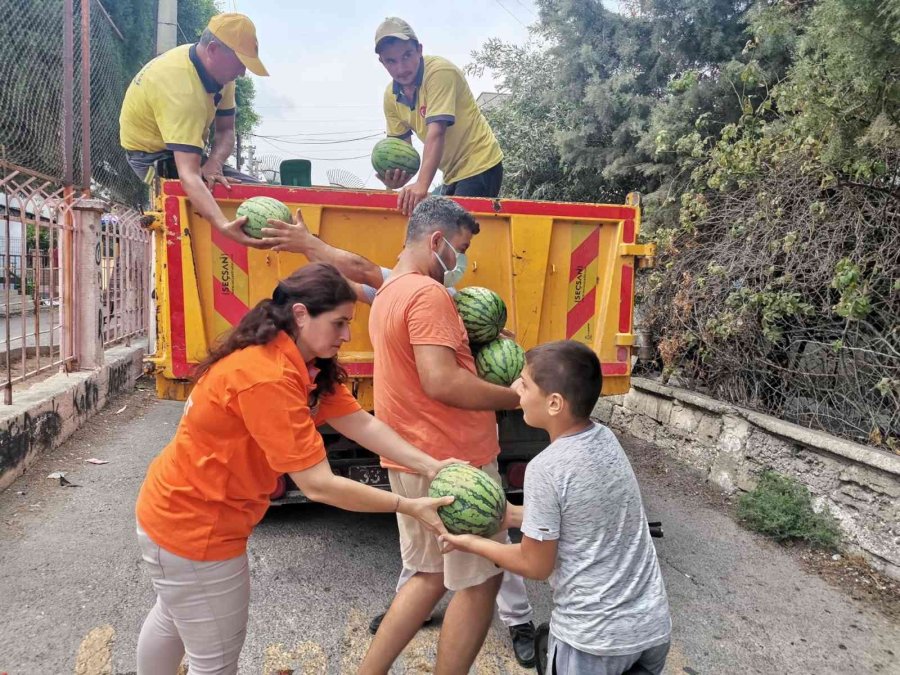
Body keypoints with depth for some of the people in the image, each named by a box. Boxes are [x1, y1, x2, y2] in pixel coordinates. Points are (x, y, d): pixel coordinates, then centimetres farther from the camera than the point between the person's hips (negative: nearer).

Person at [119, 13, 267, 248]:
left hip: (185, 149, 8)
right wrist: (224, 226, -60)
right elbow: (188, 175, -45)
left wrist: (214, 164, -26)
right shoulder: (182, 90, -35)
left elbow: (226, 130, -3)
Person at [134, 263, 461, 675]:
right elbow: (318, 485, -33)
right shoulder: (266, 377, -33)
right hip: (193, 527, -10)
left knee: (173, 618, 32)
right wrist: (408, 507, -27)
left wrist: (429, 466, -18)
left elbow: (361, 424, -9)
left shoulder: (307, 366, -3)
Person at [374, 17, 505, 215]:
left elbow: (436, 132, -30)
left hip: (479, 166, -7)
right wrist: (396, 175, -20)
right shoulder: (391, 96, 1)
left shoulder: (439, 71, -19)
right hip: (452, 174, 7)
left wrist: (422, 185, -41)